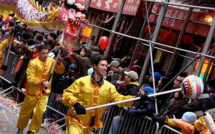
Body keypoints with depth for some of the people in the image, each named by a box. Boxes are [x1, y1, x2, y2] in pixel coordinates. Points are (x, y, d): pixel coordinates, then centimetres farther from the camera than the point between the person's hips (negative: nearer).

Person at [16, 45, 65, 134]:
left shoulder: (51, 61, -2)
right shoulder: (33, 62, -16)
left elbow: (60, 71, -2)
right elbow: (30, 78, -18)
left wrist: (59, 63, -20)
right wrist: (42, 82, -28)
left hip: (45, 92, 3)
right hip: (33, 91, -3)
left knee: (40, 112, 2)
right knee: (26, 111, 11)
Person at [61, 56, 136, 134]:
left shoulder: (109, 87, 3)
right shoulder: (81, 82, -8)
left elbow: (118, 98, -3)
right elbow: (67, 94, -9)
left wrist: (133, 99, -18)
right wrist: (75, 104, -26)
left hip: (91, 124, 5)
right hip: (76, 120, -5)